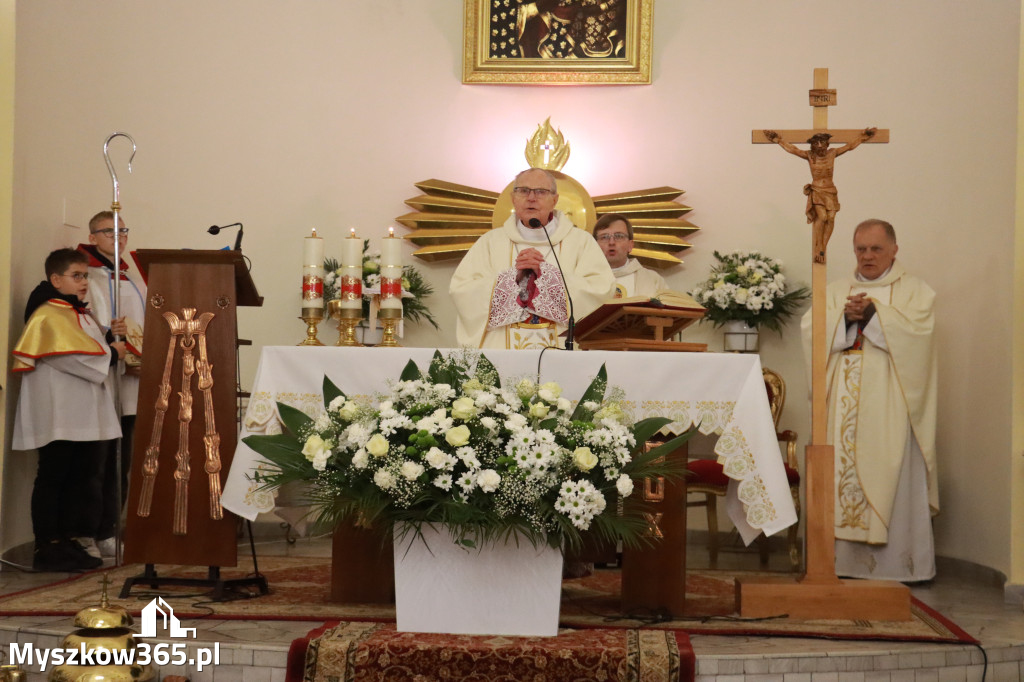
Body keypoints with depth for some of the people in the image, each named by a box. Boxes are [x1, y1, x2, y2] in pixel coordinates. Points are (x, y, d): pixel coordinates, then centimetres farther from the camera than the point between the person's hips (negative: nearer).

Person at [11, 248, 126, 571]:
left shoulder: (82, 316, 20)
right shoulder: (48, 317, -10)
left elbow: (95, 351, 23)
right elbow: (71, 358, -19)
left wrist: (111, 343, 3)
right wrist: (110, 354, -7)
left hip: (87, 415, 9)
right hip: (58, 417, -9)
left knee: (82, 478, 8)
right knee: (53, 479, -3)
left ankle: (71, 543, 15)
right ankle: (47, 548, 2)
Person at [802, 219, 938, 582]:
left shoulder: (914, 290, 9)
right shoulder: (836, 291, 18)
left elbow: (916, 330, -10)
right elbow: (809, 331, 4)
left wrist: (873, 313, -14)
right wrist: (844, 317, -11)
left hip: (890, 405, -3)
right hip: (845, 406, 3)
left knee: (893, 478, -6)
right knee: (845, 472, -1)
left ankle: (902, 563, 0)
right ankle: (848, 560, 4)